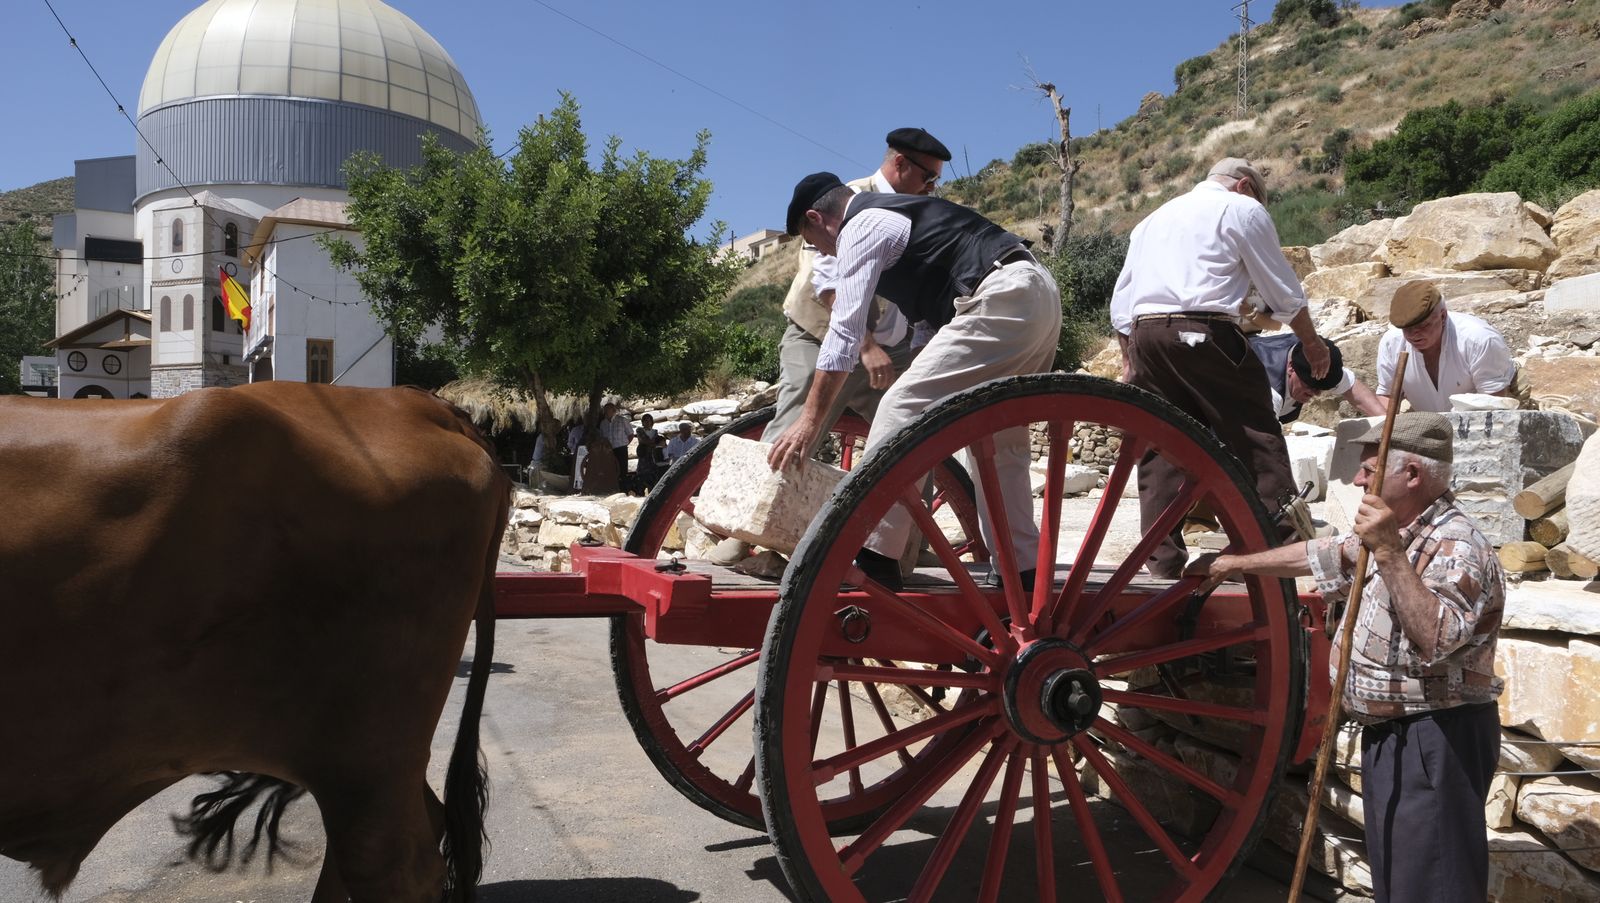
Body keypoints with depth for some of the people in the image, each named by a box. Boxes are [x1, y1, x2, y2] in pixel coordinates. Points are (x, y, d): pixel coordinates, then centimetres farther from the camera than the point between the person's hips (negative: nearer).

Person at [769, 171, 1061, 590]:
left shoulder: (860, 228, -2)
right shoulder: (893, 212, 27)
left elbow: (844, 331, -10)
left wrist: (810, 420, -9)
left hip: (1001, 301, -10)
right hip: (1040, 294, 10)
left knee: (903, 407, -12)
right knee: (1001, 441, 16)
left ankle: (871, 558, -13)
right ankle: (1022, 567, 17)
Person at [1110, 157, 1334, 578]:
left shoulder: (1153, 219, 29)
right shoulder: (1242, 209, 11)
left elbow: (1120, 301, 23)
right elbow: (1283, 291, 10)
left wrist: (1129, 358, 24)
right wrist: (1311, 342, 21)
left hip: (1143, 333, 6)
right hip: (1204, 331, -6)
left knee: (1159, 448, 6)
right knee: (1255, 434, 0)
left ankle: (1162, 558, 4)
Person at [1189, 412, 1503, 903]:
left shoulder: (1457, 547, -18)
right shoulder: (1397, 532, 12)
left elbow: (1435, 641, -33)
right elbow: (1324, 555, 25)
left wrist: (1389, 554, -36)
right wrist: (1235, 563, 30)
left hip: (1434, 741, -10)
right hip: (1390, 735, 10)